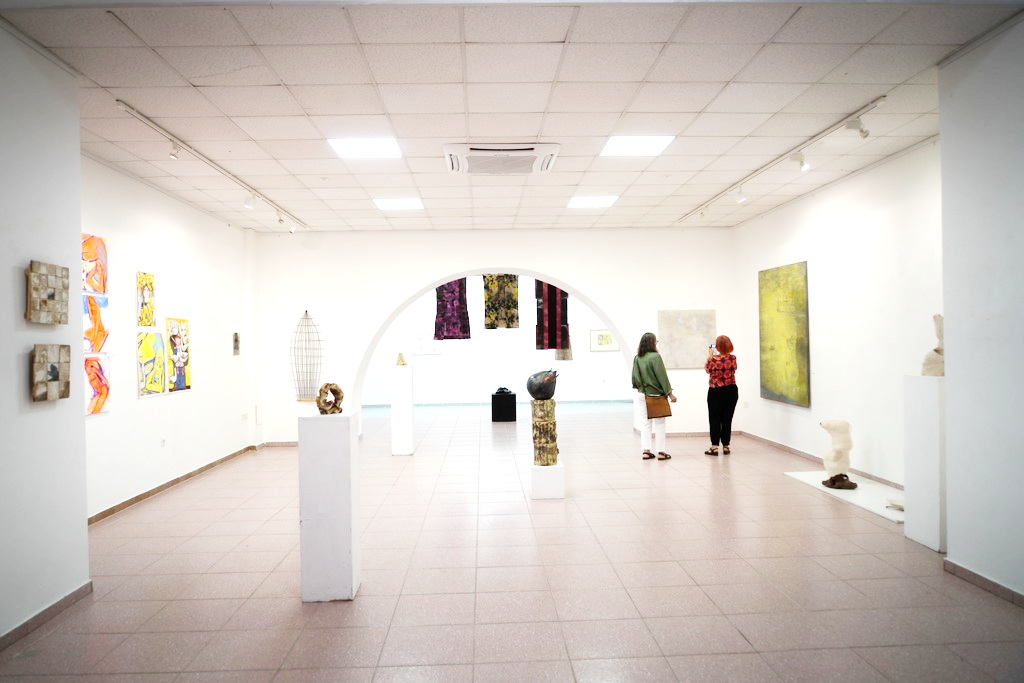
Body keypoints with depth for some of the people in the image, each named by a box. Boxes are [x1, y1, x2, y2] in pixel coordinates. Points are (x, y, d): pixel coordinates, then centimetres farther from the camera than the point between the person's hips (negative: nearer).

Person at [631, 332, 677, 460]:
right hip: (656, 393, -6)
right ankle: (661, 451, 7)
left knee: (646, 422, 11)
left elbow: (635, 376, 6)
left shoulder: (637, 358, 2)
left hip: (643, 393, 6)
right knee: (659, 422, 3)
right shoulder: (655, 356, -15)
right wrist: (669, 393, -8)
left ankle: (646, 450, 12)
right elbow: (662, 376, -14)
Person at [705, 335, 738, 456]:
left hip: (716, 392, -4)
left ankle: (714, 447, 4)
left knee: (715, 420, 5)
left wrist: (710, 355, 14)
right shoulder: (733, 358, -3)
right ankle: (726, 446, 15)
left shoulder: (714, 359, -16)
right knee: (727, 419, 10)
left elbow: (707, 369, 4)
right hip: (731, 391, 4)